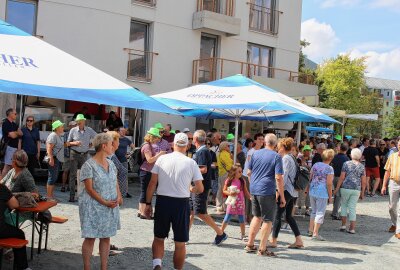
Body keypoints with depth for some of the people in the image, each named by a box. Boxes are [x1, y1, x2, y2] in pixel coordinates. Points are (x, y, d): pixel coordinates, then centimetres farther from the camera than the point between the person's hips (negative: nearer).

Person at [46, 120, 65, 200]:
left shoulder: (58, 136, 18)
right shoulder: (53, 135, -13)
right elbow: (49, 148, -21)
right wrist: (51, 159, -27)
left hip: (58, 159, 10)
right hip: (54, 159, -10)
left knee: (54, 178, 12)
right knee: (52, 177, -8)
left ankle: (52, 195, 18)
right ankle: (49, 196, -5)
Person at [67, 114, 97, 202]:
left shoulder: (89, 130, 2)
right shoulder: (73, 130, -1)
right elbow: (68, 143, 4)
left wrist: (91, 145, 6)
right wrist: (74, 143, -15)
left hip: (84, 155, 2)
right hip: (74, 154, -2)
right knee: (73, 175, -1)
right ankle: (72, 196, 1)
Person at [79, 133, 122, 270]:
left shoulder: (111, 164, 8)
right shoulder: (89, 165, -13)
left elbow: (115, 182, 14)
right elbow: (89, 189, -15)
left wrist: (119, 196, -4)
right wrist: (105, 202, -19)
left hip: (111, 207, 6)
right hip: (93, 207, -6)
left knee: (106, 237, 11)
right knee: (90, 238, 1)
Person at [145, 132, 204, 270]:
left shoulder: (162, 159, 0)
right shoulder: (191, 163, -2)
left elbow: (152, 184, -2)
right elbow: (200, 189, 0)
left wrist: (148, 203, 7)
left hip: (162, 201, 1)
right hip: (181, 203, -1)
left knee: (158, 238, 17)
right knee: (180, 243, 12)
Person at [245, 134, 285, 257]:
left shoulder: (255, 153, 7)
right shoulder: (276, 157, -9)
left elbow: (249, 172, 13)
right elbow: (278, 178, -15)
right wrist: (282, 196, -10)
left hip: (254, 190, 6)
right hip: (267, 191, -6)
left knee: (257, 216, 21)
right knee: (268, 220, 5)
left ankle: (250, 244, 26)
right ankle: (262, 249, 8)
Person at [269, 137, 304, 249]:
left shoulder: (285, 158, -12)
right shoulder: (292, 158, 15)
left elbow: (283, 176, -18)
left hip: (286, 190, -9)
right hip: (293, 191, 9)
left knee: (278, 215, -2)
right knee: (289, 216, 13)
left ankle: (274, 241, 4)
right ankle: (299, 240, 12)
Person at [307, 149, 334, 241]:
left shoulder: (315, 165, 6)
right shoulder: (329, 169, -11)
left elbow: (310, 178, 12)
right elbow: (329, 184, -13)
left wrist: (308, 189, 22)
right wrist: (330, 196, -5)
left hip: (312, 191, 6)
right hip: (322, 193, -6)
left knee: (313, 211, 20)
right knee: (320, 213, 1)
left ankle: (311, 230, 26)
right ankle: (315, 233, 0)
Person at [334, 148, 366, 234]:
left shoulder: (346, 164, -2)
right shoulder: (362, 167, 4)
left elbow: (342, 178, -5)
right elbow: (364, 182, 4)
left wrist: (337, 188, 2)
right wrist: (362, 192, 13)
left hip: (345, 188, -2)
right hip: (356, 189, 2)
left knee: (344, 205, 16)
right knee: (352, 208, 7)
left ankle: (343, 225, 12)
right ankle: (352, 228, 6)